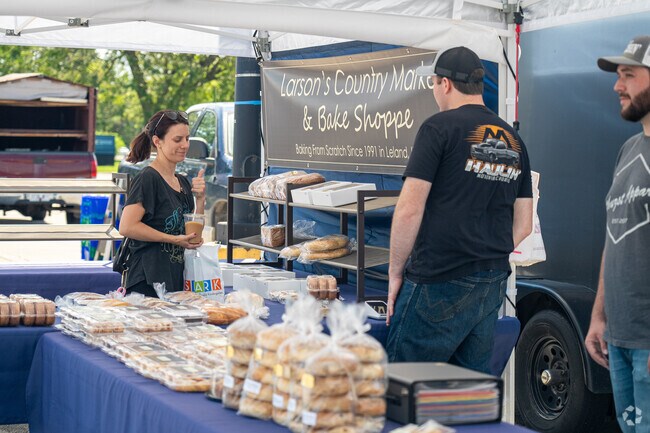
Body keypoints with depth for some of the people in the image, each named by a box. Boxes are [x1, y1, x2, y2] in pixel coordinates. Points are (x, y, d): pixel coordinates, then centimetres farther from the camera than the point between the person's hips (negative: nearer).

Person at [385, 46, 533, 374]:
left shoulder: (440, 128, -7)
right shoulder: (513, 141, 14)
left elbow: (409, 211, -13)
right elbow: (523, 226, 16)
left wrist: (395, 273, -4)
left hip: (439, 285, -7)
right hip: (493, 286, 7)